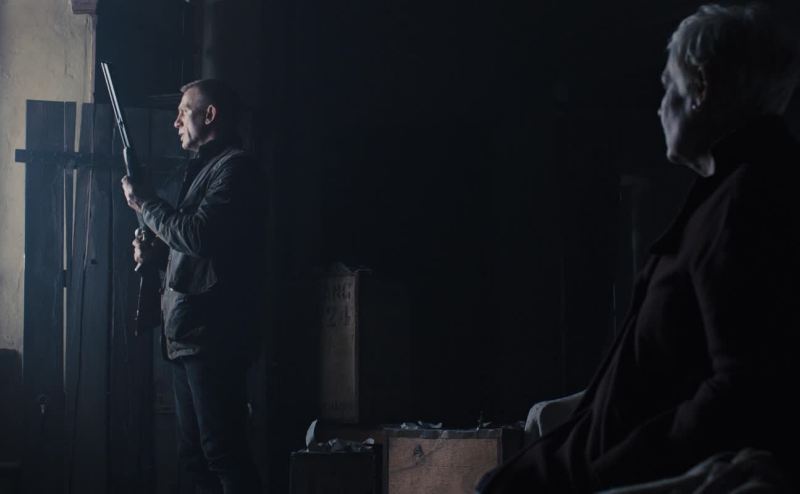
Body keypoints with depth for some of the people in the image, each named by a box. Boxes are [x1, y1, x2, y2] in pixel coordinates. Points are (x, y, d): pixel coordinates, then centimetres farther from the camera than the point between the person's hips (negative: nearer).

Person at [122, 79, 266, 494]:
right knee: (194, 456, 11)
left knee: (223, 453, -11)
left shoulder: (234, 168, -8)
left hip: (212, 336, -10)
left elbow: (196, 235, -21)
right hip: (187, 336, 10)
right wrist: (154, 252, 11)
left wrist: (145, 203, -7)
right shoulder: (204, 168, 23)